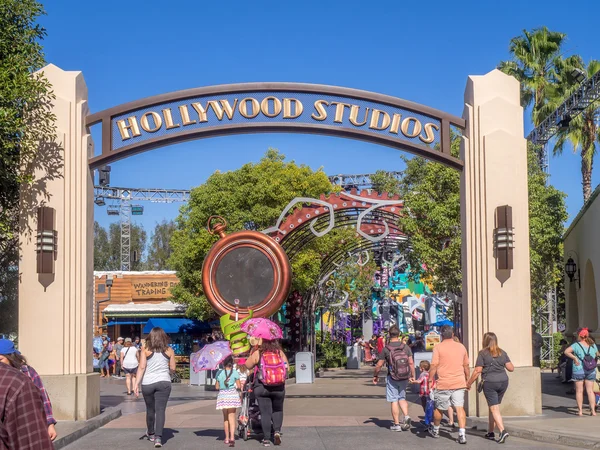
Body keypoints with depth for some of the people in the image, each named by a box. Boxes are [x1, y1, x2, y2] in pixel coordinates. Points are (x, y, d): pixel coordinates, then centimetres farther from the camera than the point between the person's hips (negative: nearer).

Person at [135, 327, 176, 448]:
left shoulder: (145, 350, -1)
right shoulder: (169, 351, 2)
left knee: (150, 409, 16)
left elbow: (141, 367, -6)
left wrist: (136, 384, -6)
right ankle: (158, 437, -14)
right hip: (164, 383, -1)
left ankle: (151, 433, 35)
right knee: (160, 410, -2)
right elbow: (172, 369, 4)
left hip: (147, 383, 1)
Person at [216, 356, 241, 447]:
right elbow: (239, 386, -6)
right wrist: (238, 388, 15)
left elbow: (217, 387, 4)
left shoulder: (219, 373, 1)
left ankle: (227, 438, 23)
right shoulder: (235, 372, -4)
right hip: (232, 395, -2)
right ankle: (232, 437, -19)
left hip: (222, 396, 2)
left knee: (225, 417, 16)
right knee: (232, 417, -3)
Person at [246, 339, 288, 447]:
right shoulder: (280, 352, -1)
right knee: (278, 410, 21)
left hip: (262, 387, -1)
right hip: (279, 388, 1)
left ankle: (266, 439, 6)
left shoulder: (257, 354, -6)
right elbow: (287, 367, 2)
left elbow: (247, 366, 2)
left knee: (265, 413, 6)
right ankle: (277, 431, 2)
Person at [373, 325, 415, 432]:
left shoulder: (385, 349, -10)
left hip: (392, 379, -3)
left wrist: (375, 376, 10)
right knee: (402, 398, 20)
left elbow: (379, 365, -6)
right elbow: (411, 363, -2)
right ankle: (406, 416, 1)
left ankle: (396, 424, 8)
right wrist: (413, 376, 10)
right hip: (404, 378, 3)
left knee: (394, 401, 5)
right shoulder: (406, 347, -4)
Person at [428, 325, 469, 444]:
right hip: (459, 383, 3)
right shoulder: (461, 347, 8)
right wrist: (467, 380, 26)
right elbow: (466, 366, 15)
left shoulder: (438, 347, -5)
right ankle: (462, 434, -11)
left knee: (439, 408, 14)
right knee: (460, 408, -1)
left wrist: (430, 380, -3)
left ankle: (435, 430, 32)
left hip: (443, 384, -3)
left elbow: (434, 366, -10)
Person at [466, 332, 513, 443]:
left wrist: (469, 383, 1)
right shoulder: (502, 353, 8)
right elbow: (511, 368, 4)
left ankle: (503, 431, -20)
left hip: (489, 383, -5)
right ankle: (490, 432, 21)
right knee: (493, 407, 16)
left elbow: (477, 371, -8)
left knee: (494, 409, -4)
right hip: (503, 381, 5)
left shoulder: (483, 353, -5)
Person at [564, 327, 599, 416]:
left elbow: (566, 351, -18)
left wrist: (574, 358, -12)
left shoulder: (577, 345, -7)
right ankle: (593, 410, 1)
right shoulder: (593, 345, 6)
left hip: (579, 370, -3)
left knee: (579, 391, 4)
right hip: (591, 371, 3)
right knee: (590, 391, 6)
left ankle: (580, 411, 3)